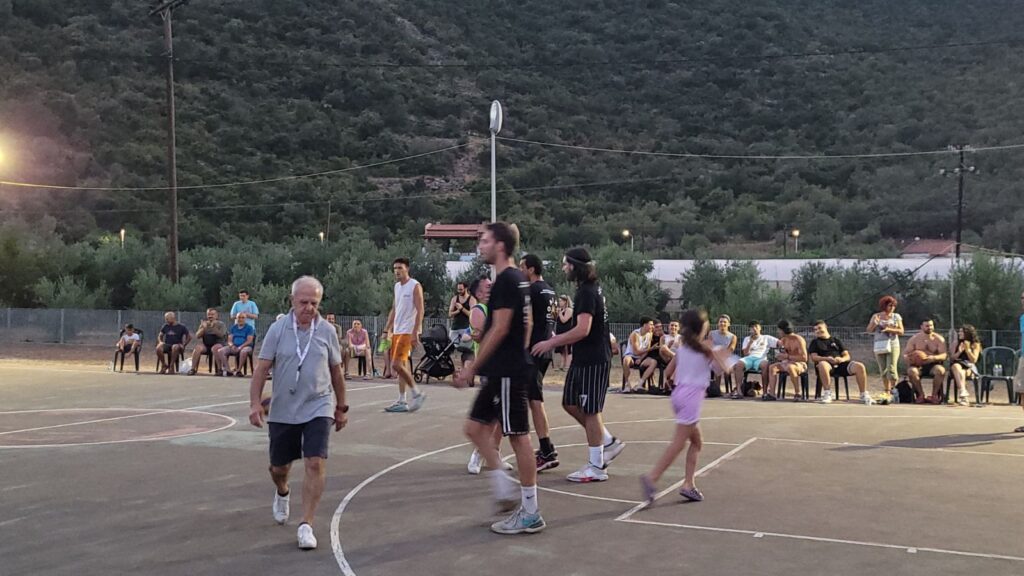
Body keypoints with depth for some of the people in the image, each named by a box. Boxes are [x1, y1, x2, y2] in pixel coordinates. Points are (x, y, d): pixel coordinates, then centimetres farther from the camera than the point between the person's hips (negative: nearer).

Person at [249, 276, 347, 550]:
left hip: (318, 408, 0)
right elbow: (262, 368, -4)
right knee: (279, 467, 13)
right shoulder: (278, 329, -4)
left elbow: (336, 372, 10)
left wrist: (342, 408, 14)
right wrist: (255, 403, -14)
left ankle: (306, 525, -6)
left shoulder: (327, 331, 0)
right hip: (282, 411, 1)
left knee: (315, 464, -14)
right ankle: (282, 494, 49)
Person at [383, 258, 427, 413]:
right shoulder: (397, 286, 15)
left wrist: (415, 332, -21)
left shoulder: (415, 286, -9)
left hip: (408, 331, -8)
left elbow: (420, 311, -14)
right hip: (397, 331, 8)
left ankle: (417, 393, -1)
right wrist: (387, 330, 15)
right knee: (401, 365, 8)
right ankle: (402, 401, 12)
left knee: (397, 364, -14)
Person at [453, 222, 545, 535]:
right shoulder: (518, 279, 15)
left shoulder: (506, 280, -15)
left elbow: (500, 329, -20)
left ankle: (530, 513, 4)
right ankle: (503, 485, 16)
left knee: (518, 436, -4)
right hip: (502, 371, 10)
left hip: (508, 372, -10)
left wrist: (472, 368, -17)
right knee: (476, 427, 13)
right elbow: (524, 326, 20)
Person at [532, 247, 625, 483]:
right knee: (570, 403, 15)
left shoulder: (587, 293, -18)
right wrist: (556, 340, 22)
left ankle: (596, 468, 8)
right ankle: (609, 442, 23)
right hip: (583, 359, 10)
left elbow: (582, 330, -28)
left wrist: (551, 343, -21)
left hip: (593, 361, -10)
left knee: (590, 411, -2)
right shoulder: (592, 288, 13)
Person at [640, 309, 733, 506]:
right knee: (679, 443, -10)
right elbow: (723, 369, 3)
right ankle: (652, 477, -22)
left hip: (679, 393, 7)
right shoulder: (705, 348, -4)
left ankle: (689, 484, 9)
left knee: (697, 442, 16)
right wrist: (721, 356, 21)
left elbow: (668, 372, 12)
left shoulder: (682, 348, 11)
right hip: (692, 396, -7)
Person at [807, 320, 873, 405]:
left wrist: (842, 359, -9)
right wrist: (827, 358, -17)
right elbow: (814, 357, 2)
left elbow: (847, 356, 16)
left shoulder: (836, 340, 25)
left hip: (840, 364, 3)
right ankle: (827, 394, -34)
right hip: (827, 364, -3)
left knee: (860, 367, -24)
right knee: (822, 364, -41)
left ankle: (864, 396, -17)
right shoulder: (815, 342, 19)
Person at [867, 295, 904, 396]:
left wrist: (889, 329, -14)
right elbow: (869, 330, 6)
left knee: (891, 369, -12)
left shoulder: (896, 317, 7)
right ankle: (887, 391, 9)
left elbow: (901, 331, 0)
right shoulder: (876, 316, 8)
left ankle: (894, 390, -9)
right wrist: (874, 323, -13)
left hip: (892, 345, -2)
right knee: (883, 370, 3)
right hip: (879, 346, 2)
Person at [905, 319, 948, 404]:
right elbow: (905, 354, 6)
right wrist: (909, 358, -19)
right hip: (918, 365, 0)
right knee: (911, 371, -34)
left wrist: (934, 358, -26)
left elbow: (944, 355, -4)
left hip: (933, 365, 0)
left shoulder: (939, 339, 5)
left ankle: (934, 395, -19)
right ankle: (921, 395, -20)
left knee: (941, 370, -35)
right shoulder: (914, 339, 6)